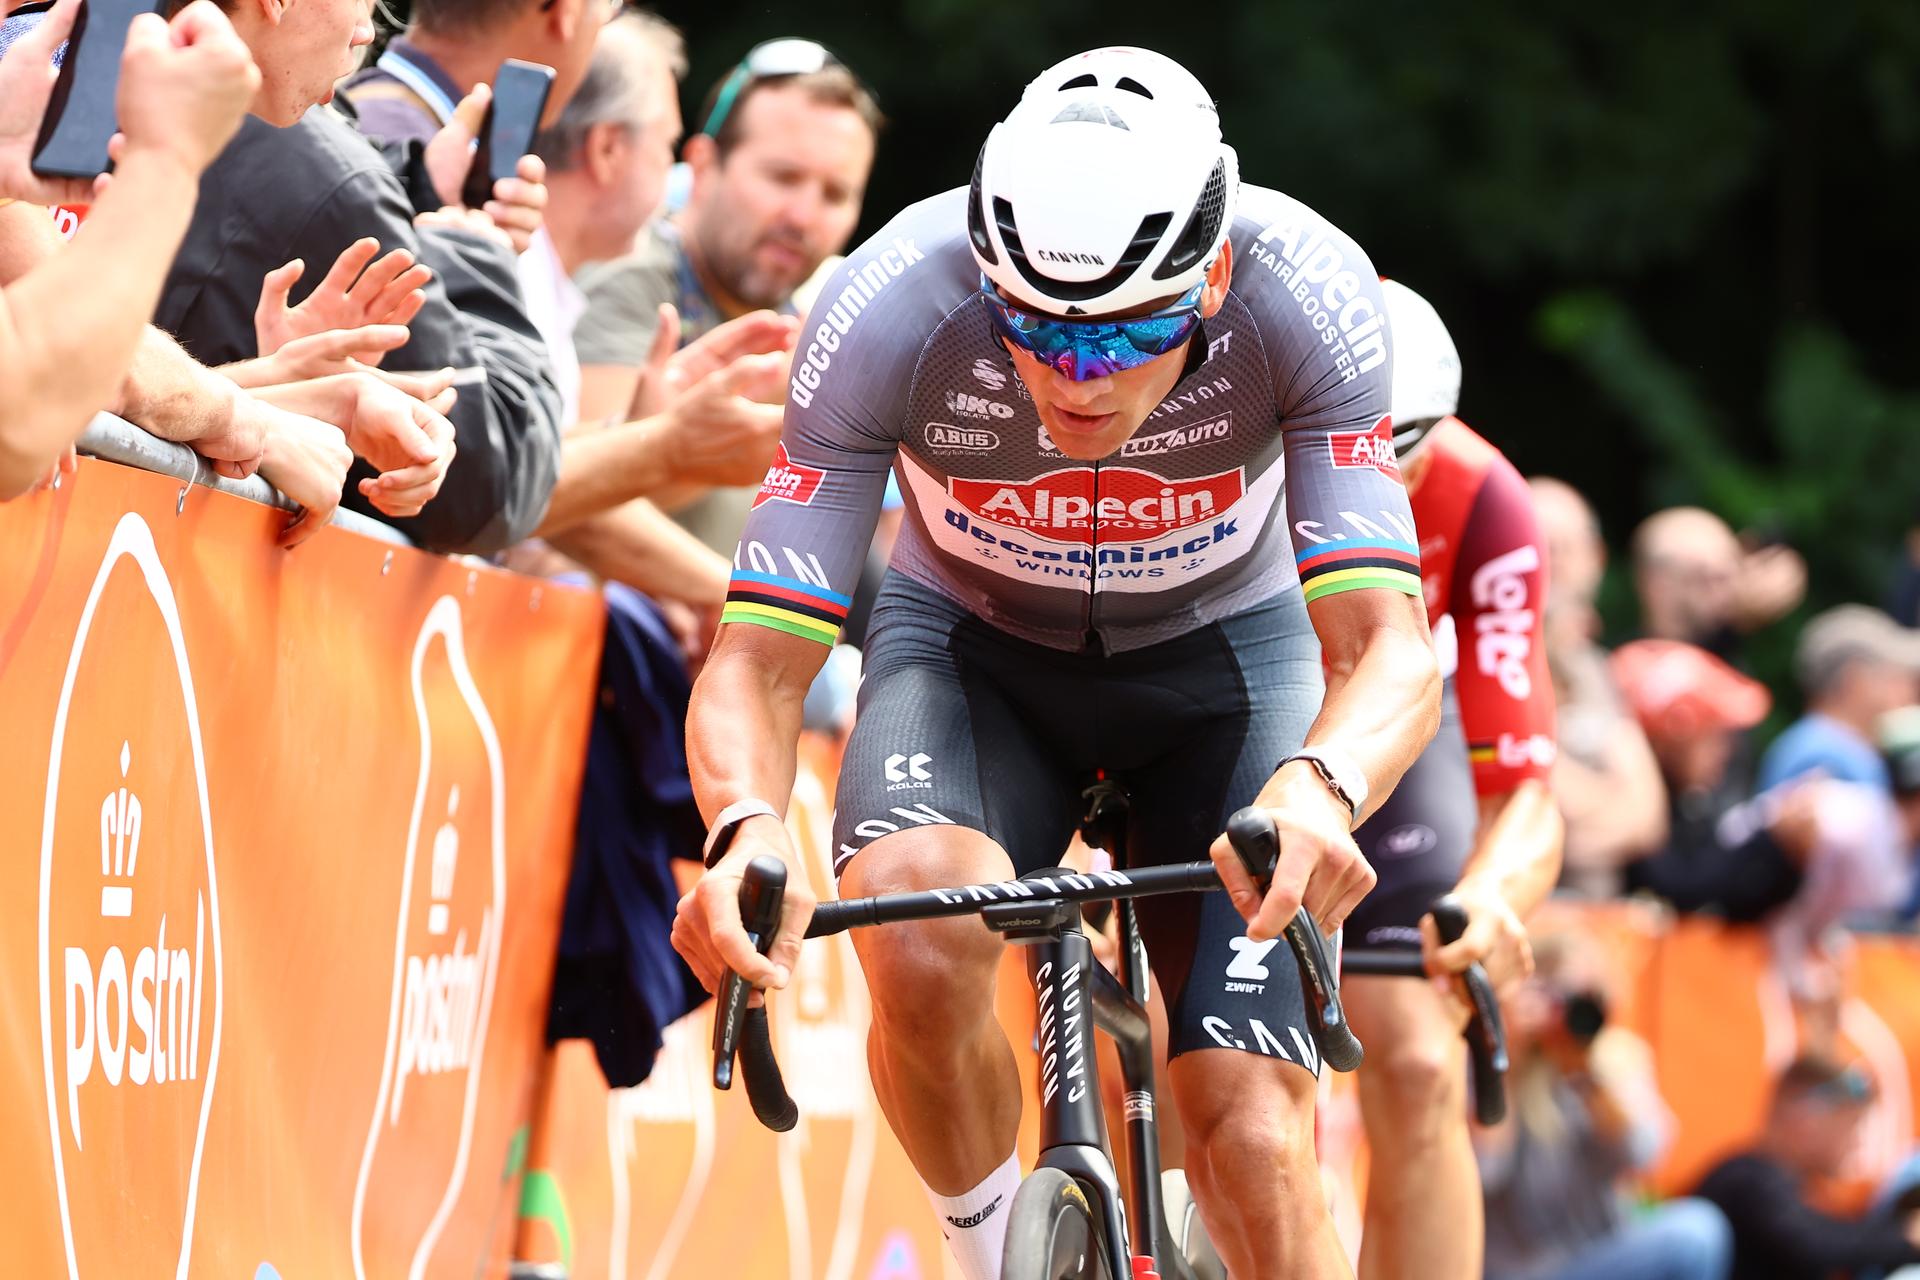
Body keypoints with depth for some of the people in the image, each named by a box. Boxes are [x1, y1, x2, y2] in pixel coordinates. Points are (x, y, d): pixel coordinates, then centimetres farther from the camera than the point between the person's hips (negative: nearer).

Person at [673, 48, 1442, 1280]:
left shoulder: (1305, 292, -32)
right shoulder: (890, 312, -32)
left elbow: (1389, 646, -34)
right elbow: (759, 660, -29)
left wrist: (1320, 788, -58)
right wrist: (748, 830, -51)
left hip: (1224, 649, 0)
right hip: (973, 647, 0)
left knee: (1254, 1152, -16)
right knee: (921, 951, -33)